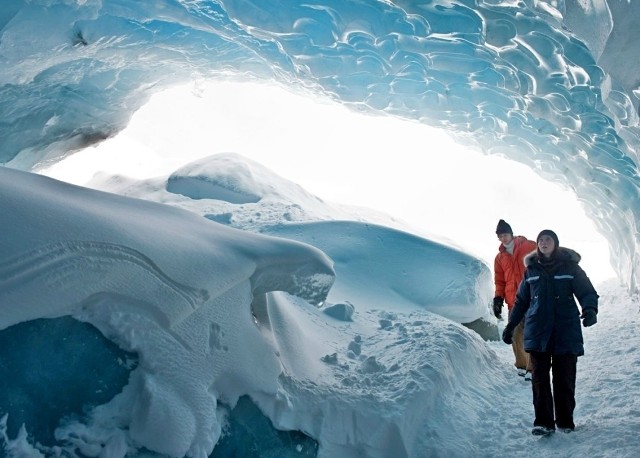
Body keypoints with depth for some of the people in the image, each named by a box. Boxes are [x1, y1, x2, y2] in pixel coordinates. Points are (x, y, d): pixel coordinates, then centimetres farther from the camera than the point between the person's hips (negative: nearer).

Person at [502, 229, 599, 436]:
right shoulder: (531, 269, 11)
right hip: (537, 333, 2)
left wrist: (590, 310, -23)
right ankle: (543, 422, 0)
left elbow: (587, 292, -2)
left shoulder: (570, 266, 2)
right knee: (540, 378, -2)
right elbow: (521, 301, 19)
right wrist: (510, 326, 19)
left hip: (566, 332, -2)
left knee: (564, 379, 2)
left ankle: (565, 421, 14)